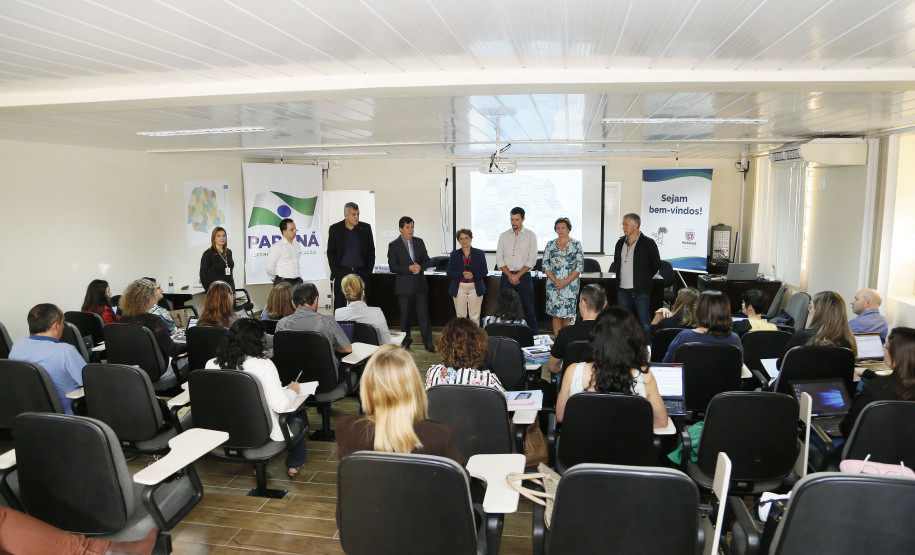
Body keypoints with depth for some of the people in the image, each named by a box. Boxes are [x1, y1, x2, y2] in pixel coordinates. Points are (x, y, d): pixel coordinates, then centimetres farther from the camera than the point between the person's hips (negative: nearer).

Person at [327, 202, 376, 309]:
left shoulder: (366, 228, 7)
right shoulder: (335, 229, 4)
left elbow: (371, 251, 9)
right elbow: (330, 252, 5)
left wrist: (368, 271, 0)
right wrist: (335, 271, -4)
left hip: (361, 272, 1)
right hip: (342, 272, -1)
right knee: (339, 305, 0)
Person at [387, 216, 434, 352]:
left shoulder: (419, 242, 8)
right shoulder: (393, 245, -2)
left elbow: (428, 261, 10)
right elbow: (393, 267, -8)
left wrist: (420, 267, -11)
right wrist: (409, 268, -19)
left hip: (420, 284, 2)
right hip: (404, 286, -2)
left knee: (423, 314, 2)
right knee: (405, 315, 7)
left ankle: (428, 342, 10)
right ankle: (406, 342, 20)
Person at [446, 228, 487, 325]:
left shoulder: (479, 253, 5)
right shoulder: (454, 254, 7)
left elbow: (484, 272, 1)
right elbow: (449, 273, 0)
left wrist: (473, 274, -18)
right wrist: (462, 274, -17)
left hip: (475, 288, -1)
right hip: (460, 287, 1)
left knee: (475, 316, -1)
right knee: (460, 316, 3)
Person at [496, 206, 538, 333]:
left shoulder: (530, 236, 4)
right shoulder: (504, 236, 10)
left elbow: (532, 260, -3)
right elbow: (499, 259, 5)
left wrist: (517, 275, -11)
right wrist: (510, 275, -8)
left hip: (524, 277, -2)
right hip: (506, 278, 2)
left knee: (528, 309, -2)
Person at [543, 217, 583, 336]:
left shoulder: (576, 244, 2)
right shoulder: (550, 244, 9)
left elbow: (580, 266, -3)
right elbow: (545, 265, 6)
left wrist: (566, 282, -12)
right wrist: (555, 280, -9)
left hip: (570, 285, -2)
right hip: (553, 285, 2)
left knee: (567, 315, -3)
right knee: (556, 314, 1)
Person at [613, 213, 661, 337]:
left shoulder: (648, 243, -7)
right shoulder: (620, 243, 9)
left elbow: (656, 264, -1)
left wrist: (644, 278, 5)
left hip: (641, 290, -5)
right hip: (623, 290, 6)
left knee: (644, 322, -3)